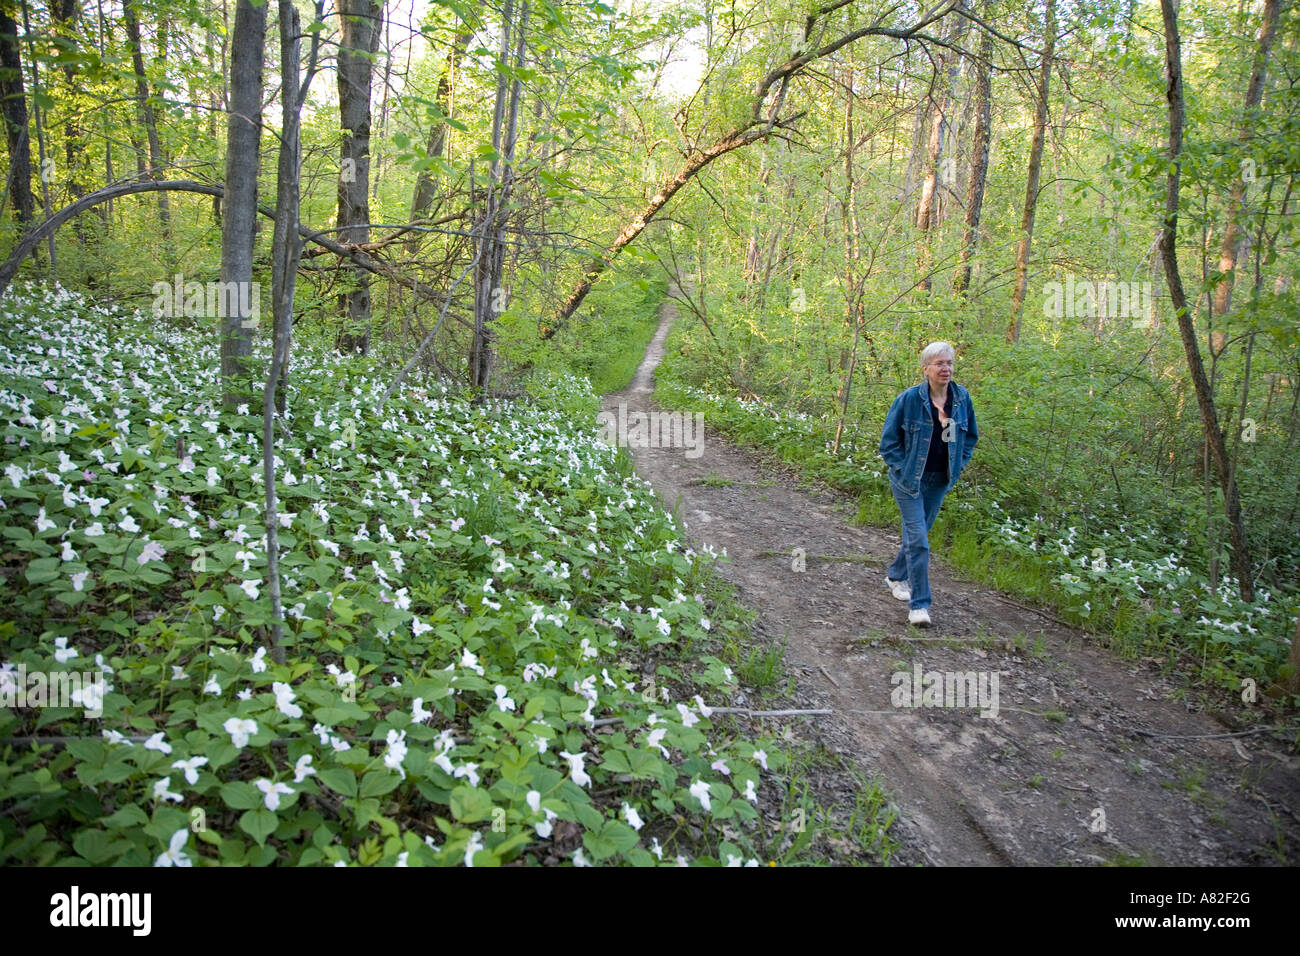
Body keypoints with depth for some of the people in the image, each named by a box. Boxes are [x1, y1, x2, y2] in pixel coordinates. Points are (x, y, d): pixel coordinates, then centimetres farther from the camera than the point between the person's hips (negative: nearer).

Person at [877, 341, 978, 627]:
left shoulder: (962, 397, -2)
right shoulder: (910, 398, -15)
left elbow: (970, 436, 14)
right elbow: (889, 438, -6)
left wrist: (958, 465, 5)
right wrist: (902, 468, -11)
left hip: (940, 481, 5)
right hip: (909, 480, -5)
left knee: (919, 531, 19)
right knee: (918, 539, -9)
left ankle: (896, 575, 42)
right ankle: (918, 604, -3)